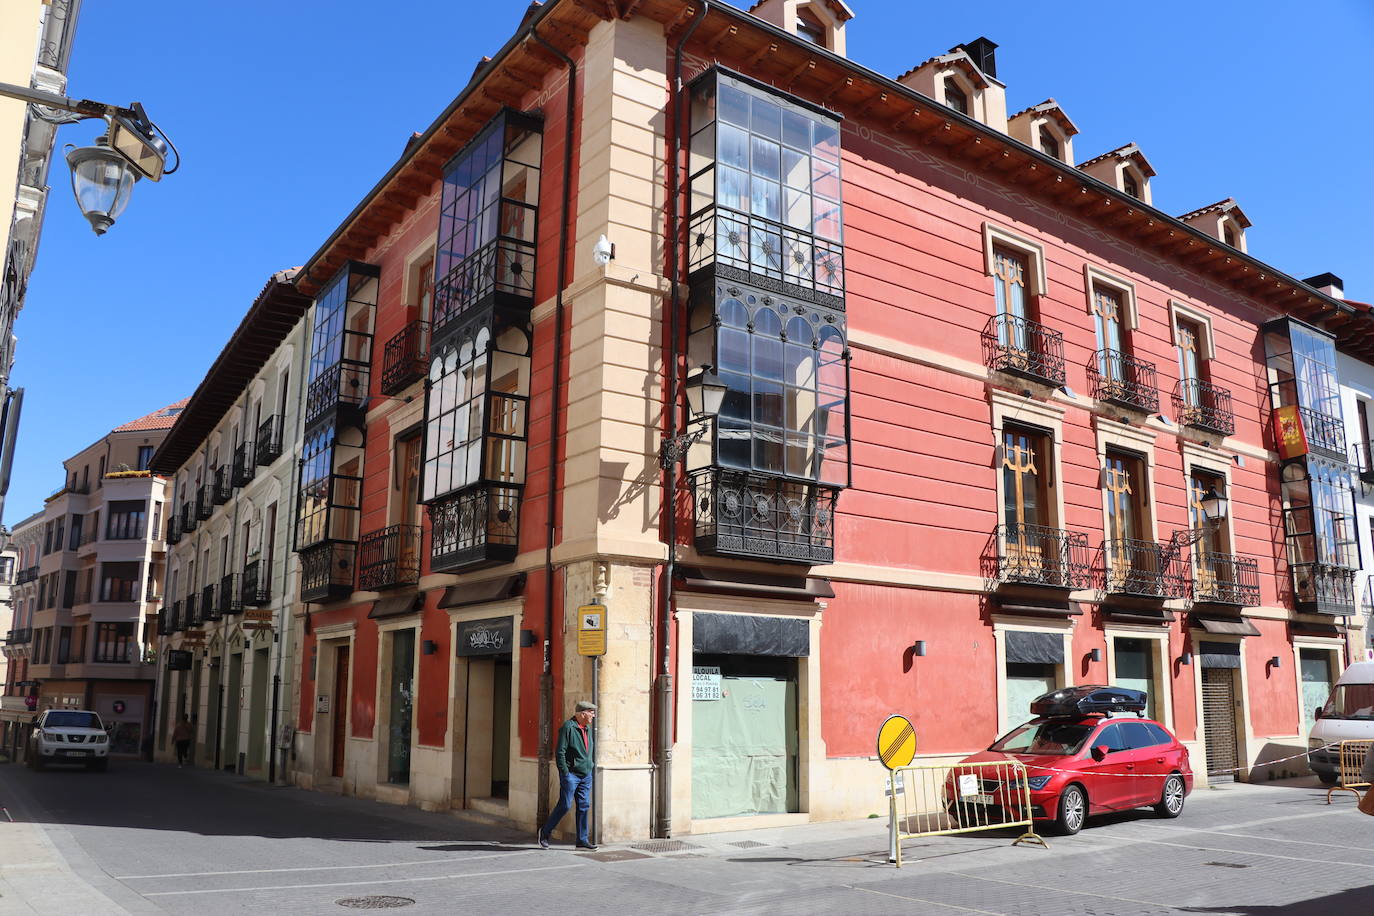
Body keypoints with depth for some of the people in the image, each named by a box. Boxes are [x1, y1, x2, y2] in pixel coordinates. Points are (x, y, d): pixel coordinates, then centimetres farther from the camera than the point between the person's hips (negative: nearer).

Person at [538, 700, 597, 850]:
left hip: (586, 775, 7)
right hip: (571, 774, -7)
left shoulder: (587, 728, 13)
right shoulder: (568, 727, -13)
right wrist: (565, 773, -16)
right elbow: (560, 753, -14)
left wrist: (589, 768, 16)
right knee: (565, 805, -4)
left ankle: (582, 840, 10)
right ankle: (545, 832, 15)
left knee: (584, 806, 5)